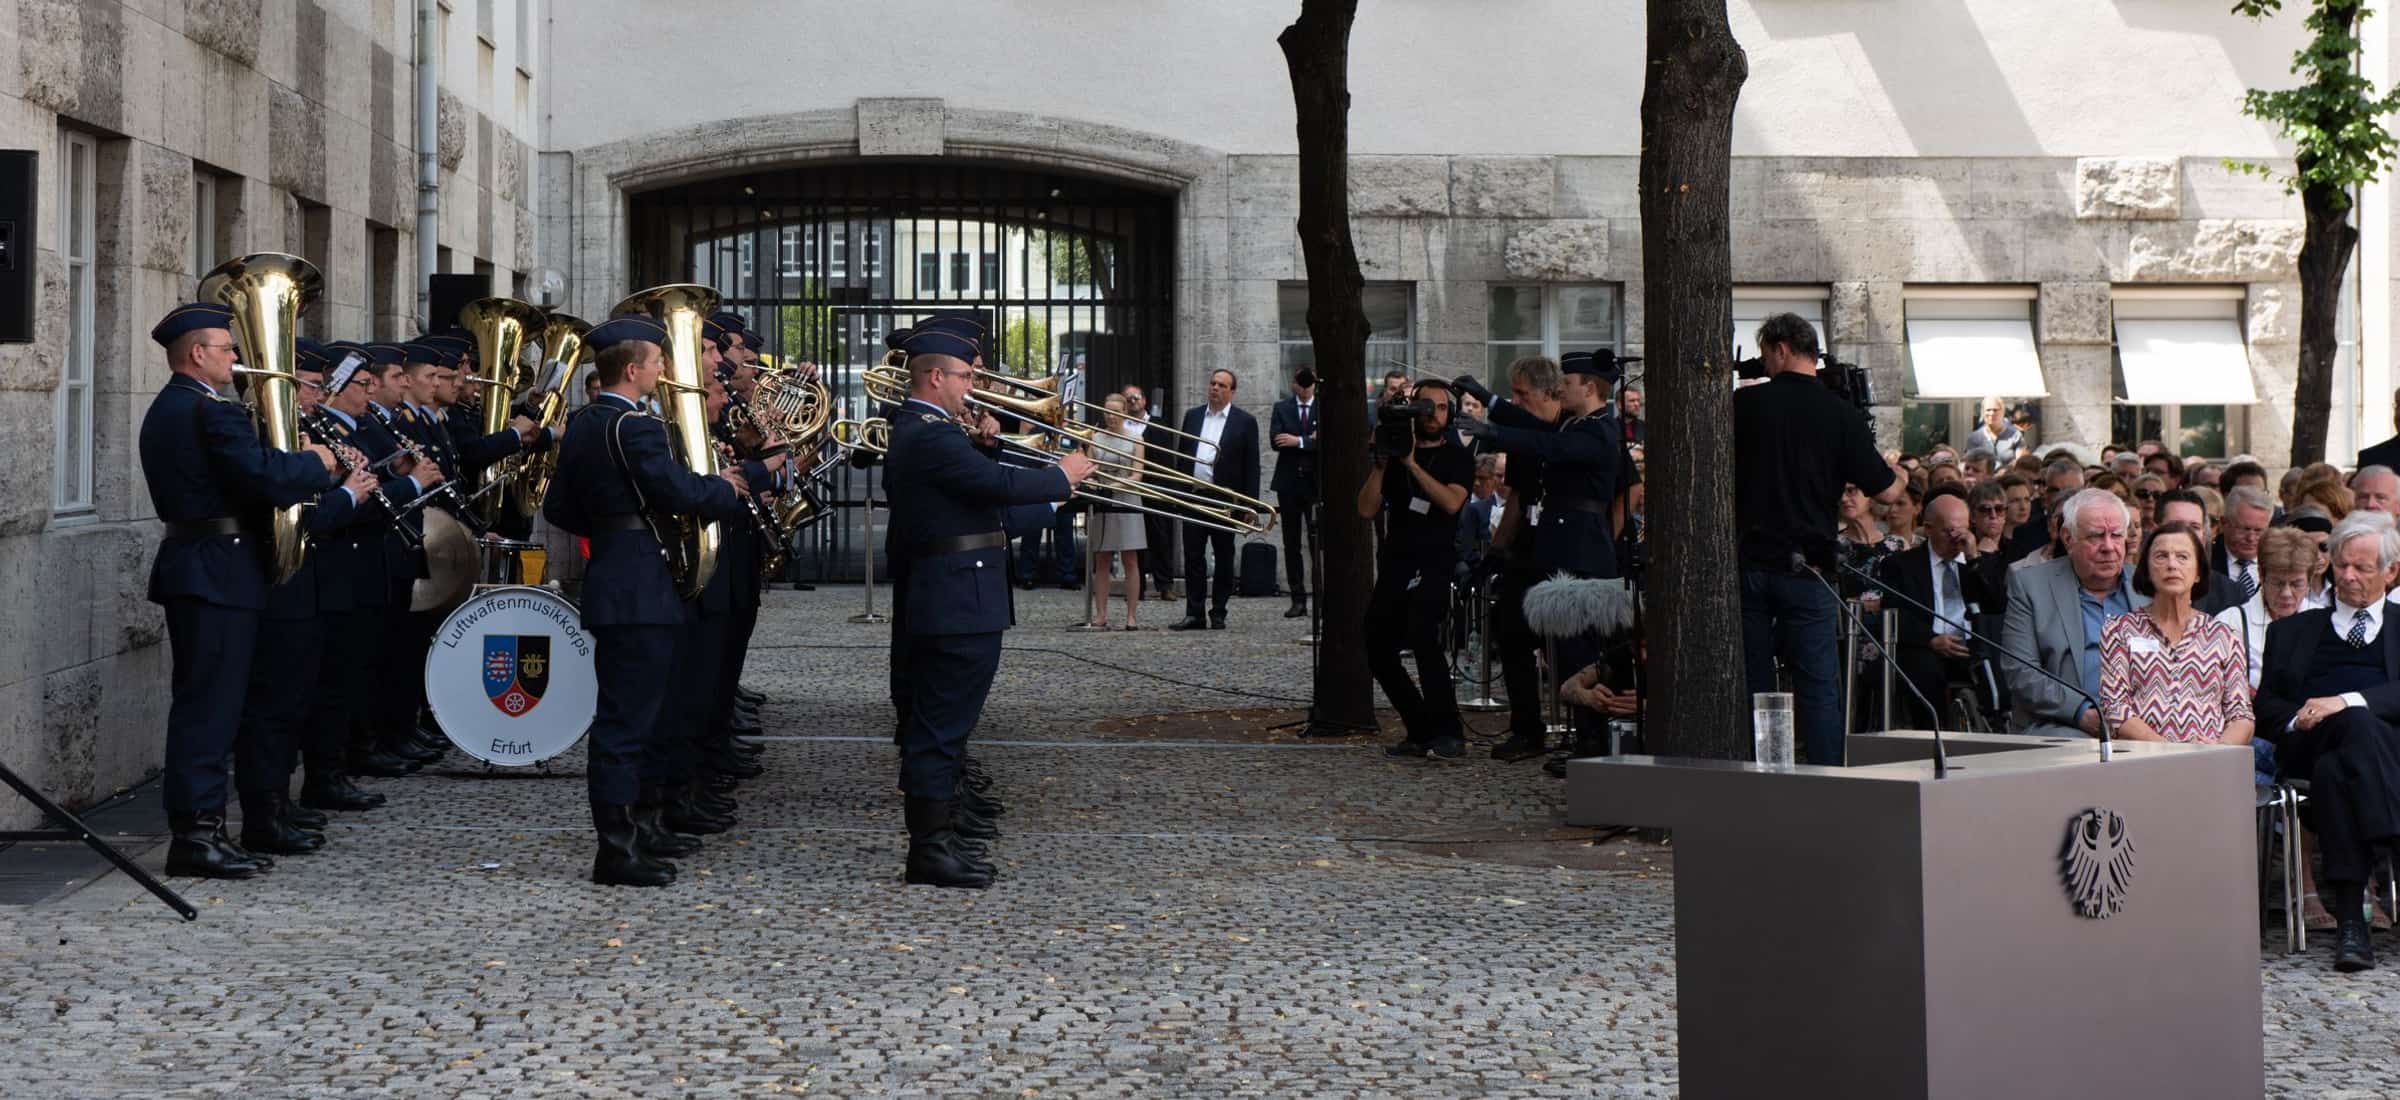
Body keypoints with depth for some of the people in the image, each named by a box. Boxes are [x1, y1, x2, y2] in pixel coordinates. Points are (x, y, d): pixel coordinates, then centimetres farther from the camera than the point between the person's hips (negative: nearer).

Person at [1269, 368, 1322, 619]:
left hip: (1317, 484, -2)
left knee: (1318, 543, -5)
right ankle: (1298, 600, 9)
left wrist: (1299, 441, -14)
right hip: (1289, 483, 2)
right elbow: (1276, 440, -6)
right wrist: (1310, 440, -10)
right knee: (1292, 544, 4)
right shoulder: (1281, 408, 8)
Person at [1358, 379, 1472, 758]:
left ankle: (1448, 733, -18)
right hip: (1394, 565, 5)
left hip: (1434, 565, -5)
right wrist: (1381, 465, -7)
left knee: (1423, 639, -24)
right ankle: (1421, 731, 16)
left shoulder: (1457, 457, 5)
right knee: (1378, 649, 4)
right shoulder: (1393, 455, 13)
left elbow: (1451, 502, -14)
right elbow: (1366, 509, 4)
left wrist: (1412, 464, -14)